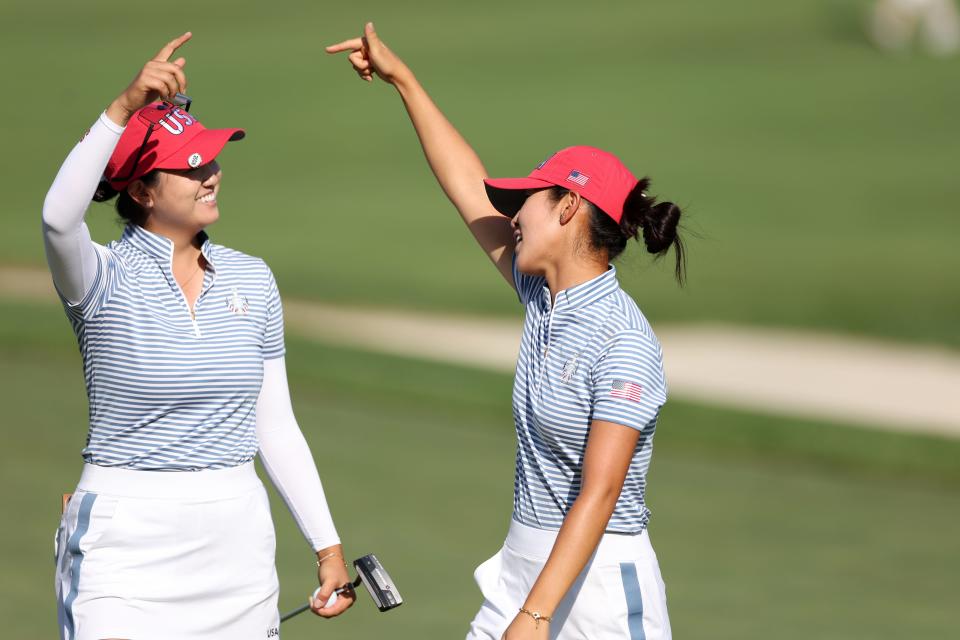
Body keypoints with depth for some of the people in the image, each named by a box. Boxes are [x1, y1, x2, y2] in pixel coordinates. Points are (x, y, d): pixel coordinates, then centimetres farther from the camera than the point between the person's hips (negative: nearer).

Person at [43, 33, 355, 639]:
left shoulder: (252, 280, 8)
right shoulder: (106, 278, -7)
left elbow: (275, 425, 11)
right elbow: (59, 219, -31)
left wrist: (328, 544, 7)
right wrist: (124, 109, -39)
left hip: (237, 540, 4)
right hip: (127, 539, -4)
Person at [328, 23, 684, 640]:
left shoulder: (625, 344, -16)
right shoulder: (544, 296, 7)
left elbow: (600, 493, -23)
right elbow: (472, 190, 18)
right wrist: (402, 79, 22)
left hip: (598, 575, -7)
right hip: (521, 564, 7)